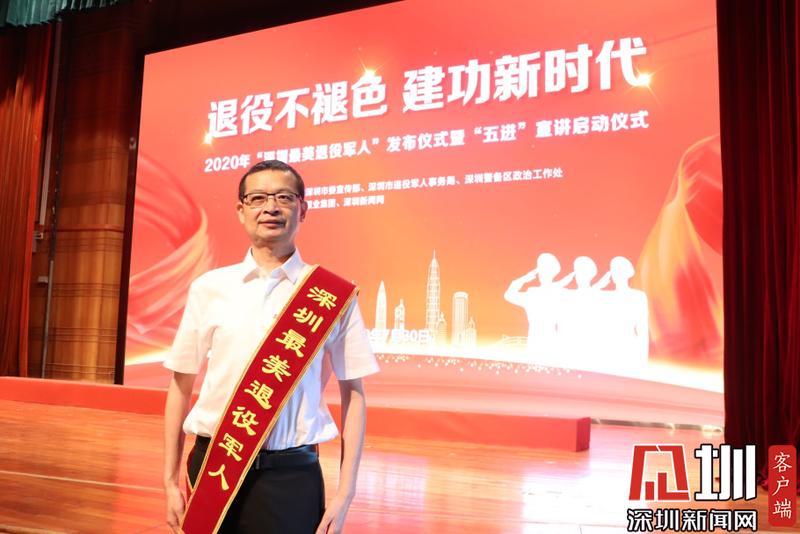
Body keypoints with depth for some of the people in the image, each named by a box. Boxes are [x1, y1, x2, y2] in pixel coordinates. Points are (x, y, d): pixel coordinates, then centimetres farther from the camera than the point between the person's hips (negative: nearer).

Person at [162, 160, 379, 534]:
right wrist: (170, 480, 5)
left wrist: (345, 493, -4)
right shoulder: (208, 288, 2)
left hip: (291, 472, -2)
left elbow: (352, 393, -1)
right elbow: (181, 385, 7)